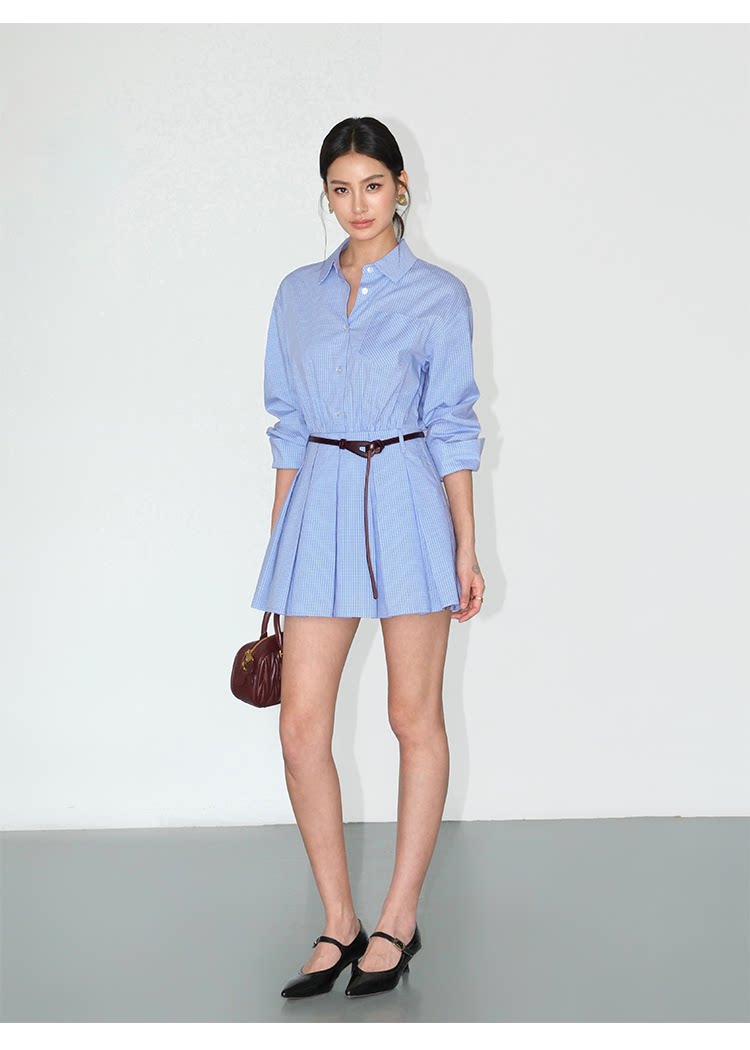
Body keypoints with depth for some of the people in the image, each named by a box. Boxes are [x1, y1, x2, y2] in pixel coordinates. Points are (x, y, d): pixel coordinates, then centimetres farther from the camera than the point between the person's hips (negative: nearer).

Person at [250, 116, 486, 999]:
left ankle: (398, 921, 15)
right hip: (320, 503, 3)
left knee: (414, 717, 3)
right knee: (300, 722, -2)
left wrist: (466, 548, -2)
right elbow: (288, 426, 13)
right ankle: (339, 923, 11)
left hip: (408, 502, -3)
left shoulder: (438, 295, 2)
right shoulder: (298, 294, 12)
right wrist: (278, 540, 11)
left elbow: (452, 427, 1)